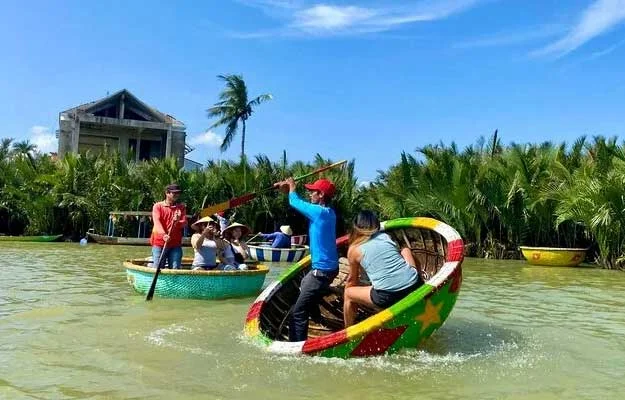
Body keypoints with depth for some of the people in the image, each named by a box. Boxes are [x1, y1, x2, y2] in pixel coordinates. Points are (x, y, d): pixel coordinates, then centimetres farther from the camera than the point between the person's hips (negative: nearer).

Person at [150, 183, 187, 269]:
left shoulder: (181, 207, 13)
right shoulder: (158, 206, 4)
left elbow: (184, 223, 1)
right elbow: (157, 222, -11)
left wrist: (177, 222, -23)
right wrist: (163, 234, -28)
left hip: (175, 245, 2)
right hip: (159, 243, -2)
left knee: (175, 269, -1)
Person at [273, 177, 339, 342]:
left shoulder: (319, 212, -19)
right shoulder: (327, 212, 7)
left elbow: (295, 202, -5)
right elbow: (302, 203, 20)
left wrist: (292, 187, 14)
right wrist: (289, 189, 18)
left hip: (322, 270, -10)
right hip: (328, 266, 10)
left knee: (298, 313, -10)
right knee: (304, 284, 38)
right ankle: (316, 317, 51)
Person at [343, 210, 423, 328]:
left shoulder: (354, 249, 10)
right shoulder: (386, 236, 17)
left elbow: (352, 280, 24)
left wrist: (347, 299, 42)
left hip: (388, 296, -4)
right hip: (415, 285, 4)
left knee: (348, 293, 21)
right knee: (405, 250, 29)